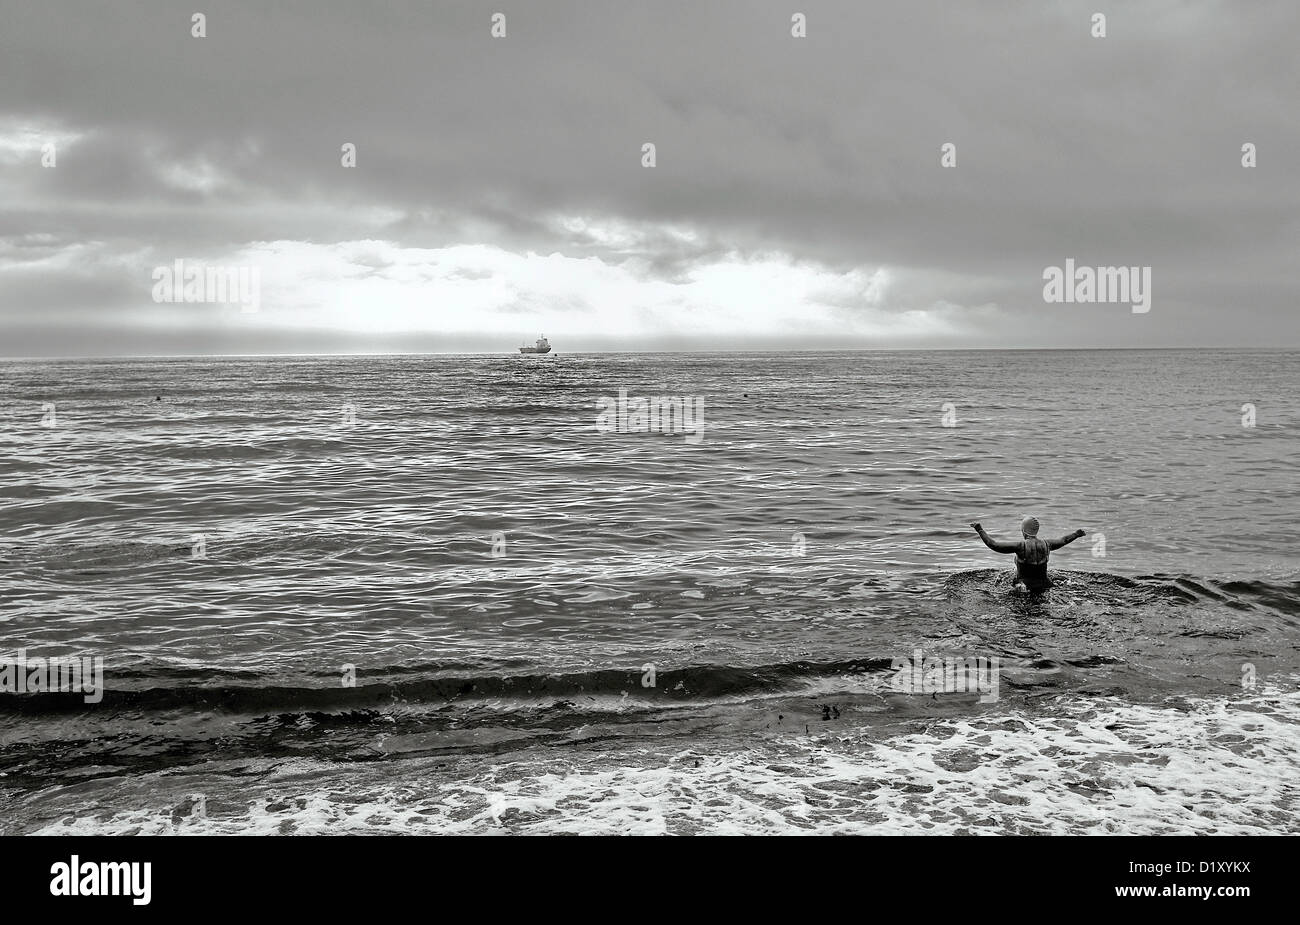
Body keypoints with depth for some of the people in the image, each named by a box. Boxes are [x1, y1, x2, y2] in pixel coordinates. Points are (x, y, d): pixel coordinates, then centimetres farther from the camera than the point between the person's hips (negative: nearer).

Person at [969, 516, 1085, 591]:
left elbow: (994, 545, -16)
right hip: (1043, 587, 5)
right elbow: (1062, 541, 21)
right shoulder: (1045, 545, 0)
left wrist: (980, 530, -6)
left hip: (1023, 586, -5)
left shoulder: (1021, 546, -15)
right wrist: (1076, 534, 40)